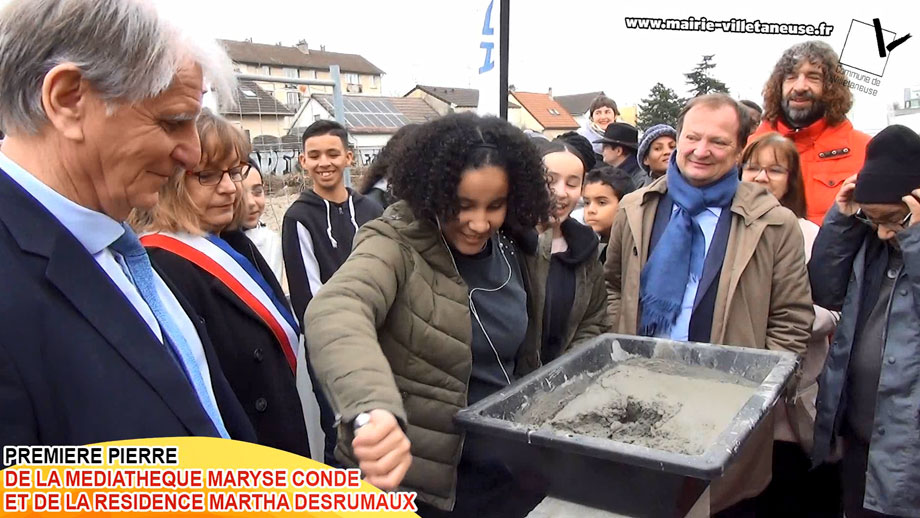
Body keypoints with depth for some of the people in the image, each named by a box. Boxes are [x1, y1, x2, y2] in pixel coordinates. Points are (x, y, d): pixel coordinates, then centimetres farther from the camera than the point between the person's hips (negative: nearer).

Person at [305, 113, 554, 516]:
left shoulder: (519, 253, -2)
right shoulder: (397, 246, -19)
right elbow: (333, 313, -40)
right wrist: (374, 409, -57)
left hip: (507, 470, 5)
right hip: (413, 479, -4)